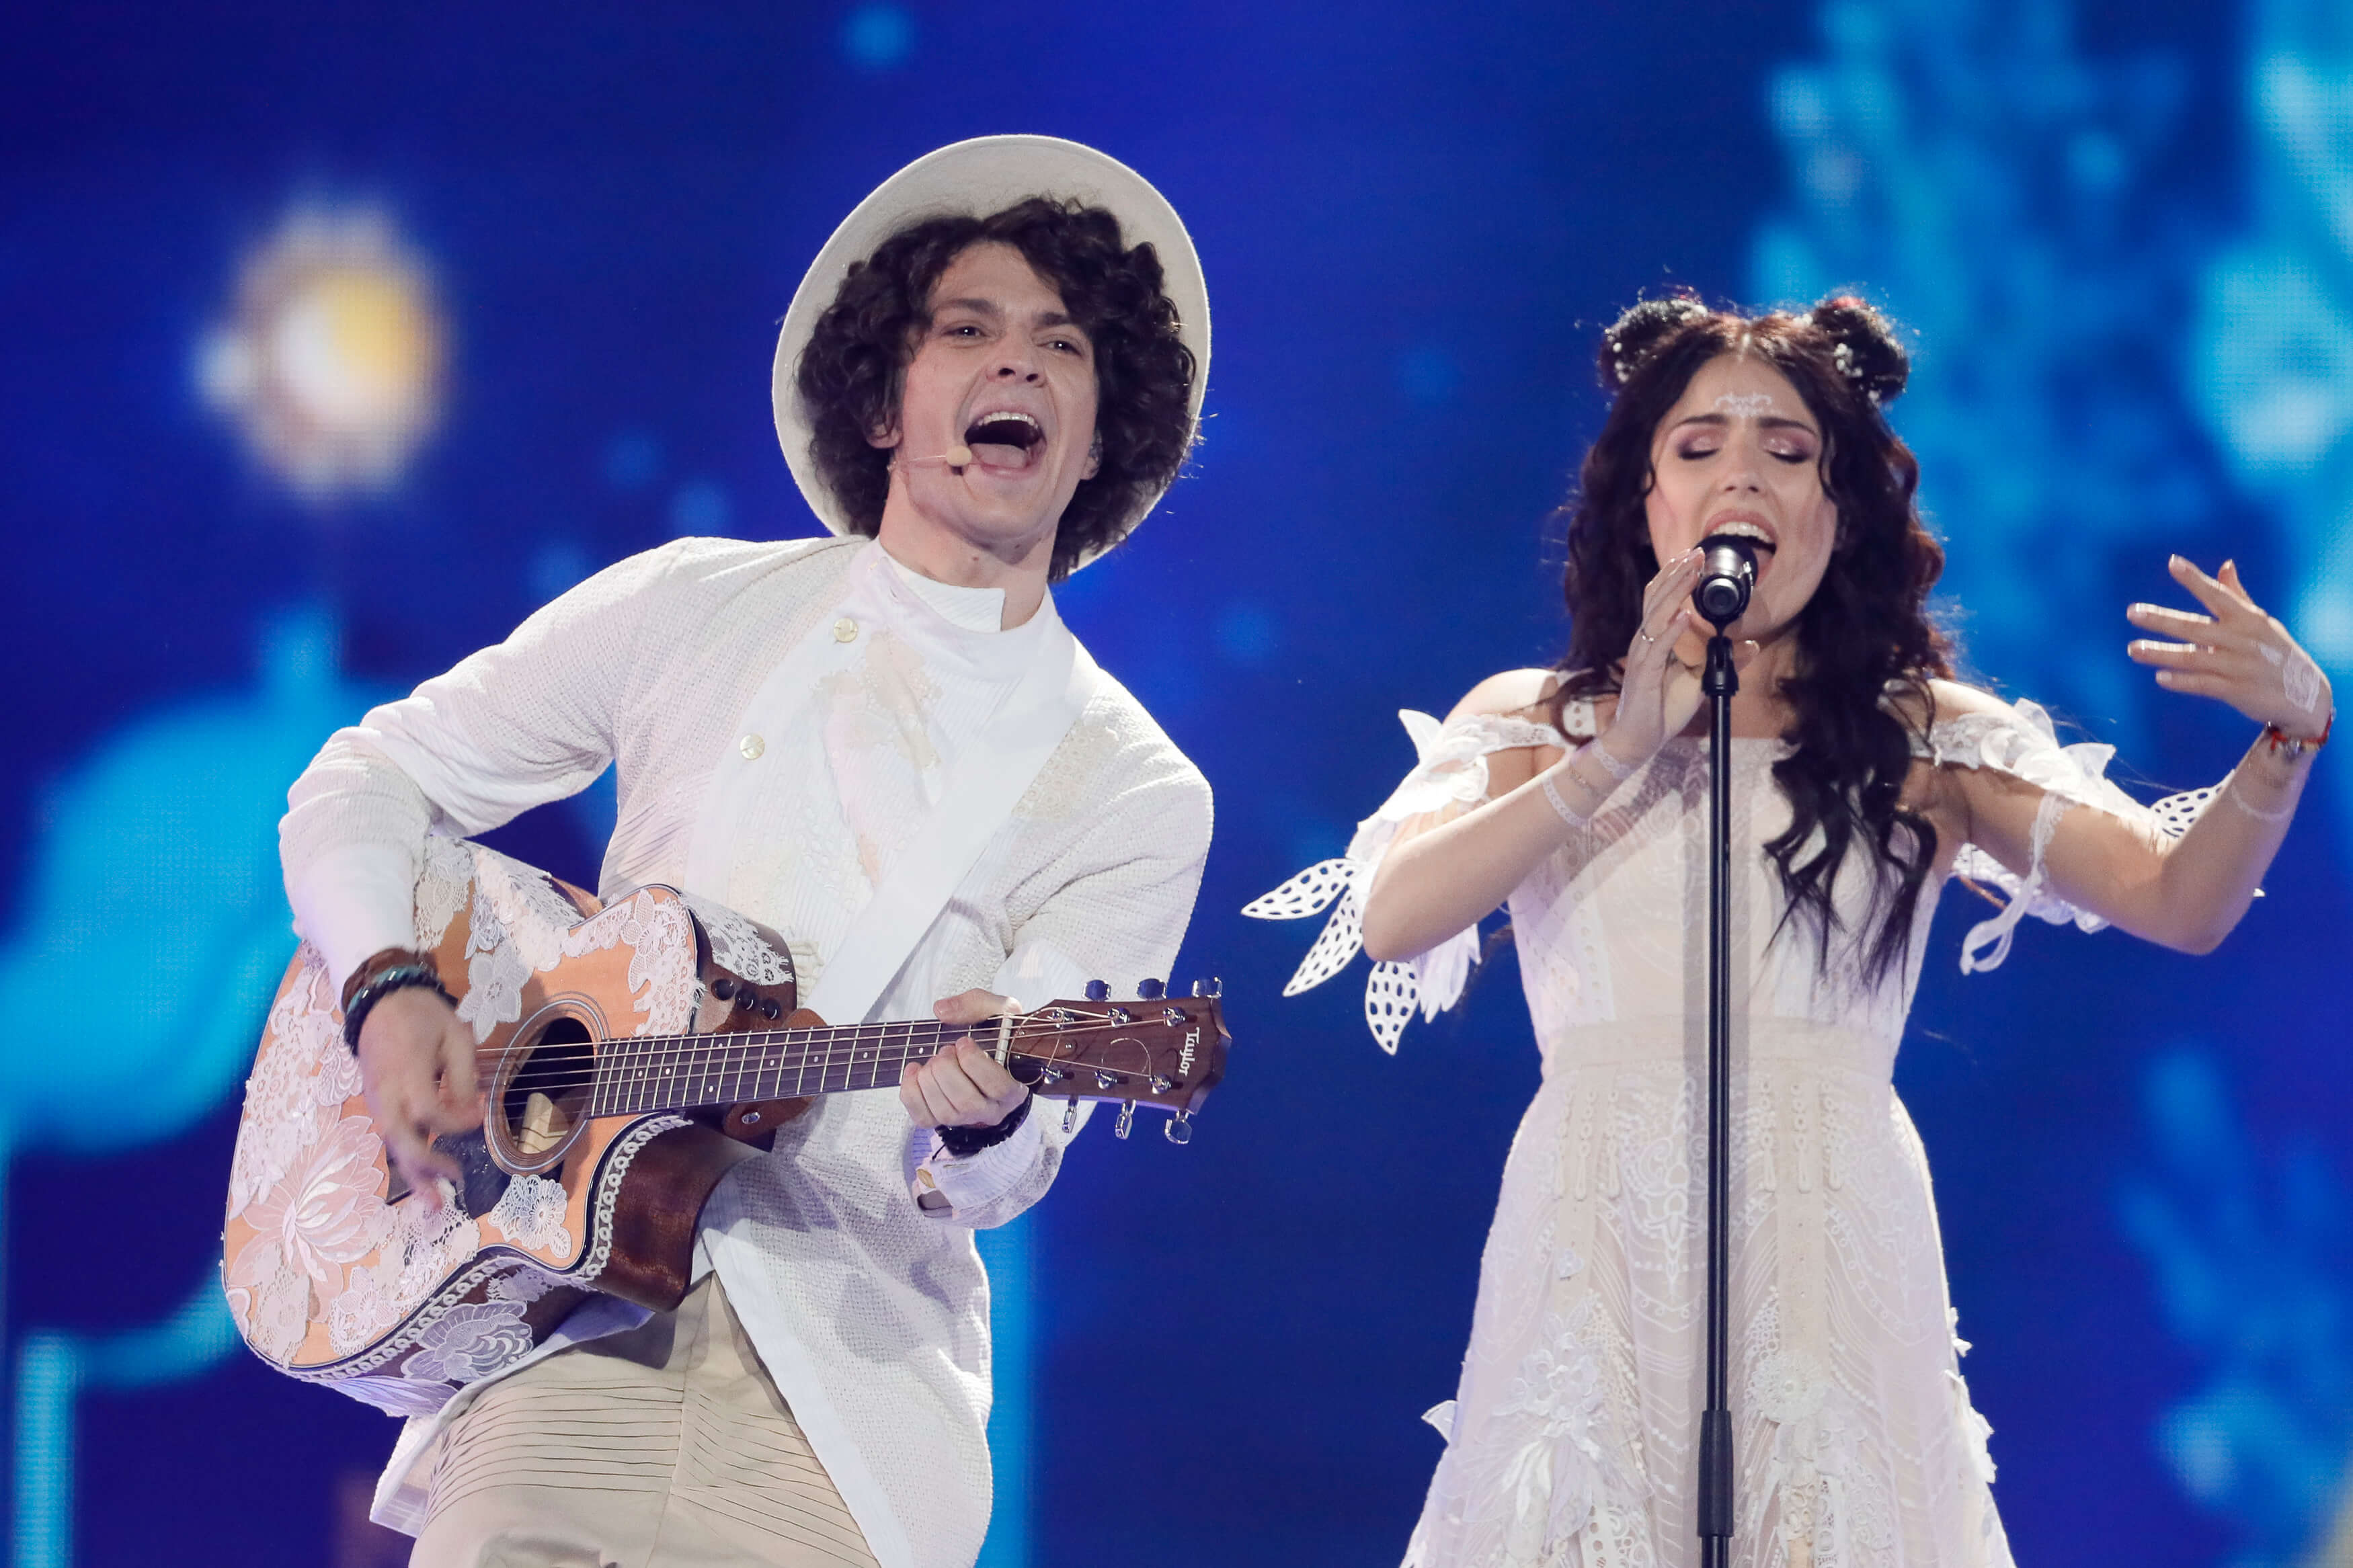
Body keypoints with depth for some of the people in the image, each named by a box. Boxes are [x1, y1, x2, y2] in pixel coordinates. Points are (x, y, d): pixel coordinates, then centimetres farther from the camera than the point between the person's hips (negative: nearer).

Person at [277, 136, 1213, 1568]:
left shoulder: (1139, 800, 5)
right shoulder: (699, 612, 8)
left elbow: (990, 1185, -3)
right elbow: (366, 785, 14)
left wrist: (981, 1119, -27)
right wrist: (390, 993, -5)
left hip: (846, 1375, 0)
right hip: (578, 1326, 0)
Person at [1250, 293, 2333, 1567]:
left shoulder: (1923, 744, 8)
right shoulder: (1535, 725, 9)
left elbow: (2179, 901, -1)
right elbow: (1389, 918, -8)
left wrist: (2288, 735, -18)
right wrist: (1619, 755, -14)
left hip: (1834, 1261, 0)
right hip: (1595, 1258, 0)